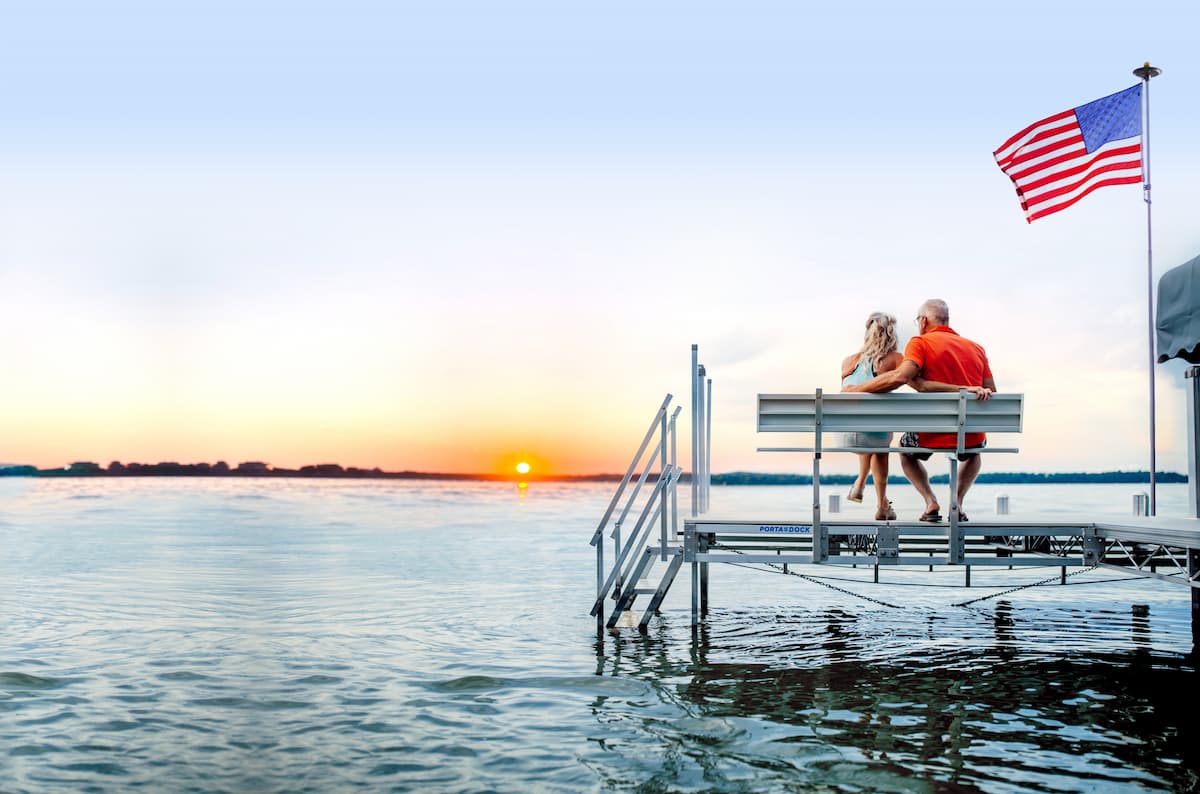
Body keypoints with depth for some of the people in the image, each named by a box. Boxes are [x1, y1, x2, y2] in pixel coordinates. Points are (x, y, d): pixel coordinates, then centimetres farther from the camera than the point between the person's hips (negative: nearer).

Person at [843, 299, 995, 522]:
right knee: (974, 452, 40)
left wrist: (857, 389, -13)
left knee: (905, 451, 32)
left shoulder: (920, 343, -6)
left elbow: (899, 377, -22)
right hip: (971, 437, 3)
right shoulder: (976, 348, 9)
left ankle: (930, 502, 8)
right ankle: (958, 501, 16)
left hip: (933, 437, -3)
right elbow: (992, 393, 8)